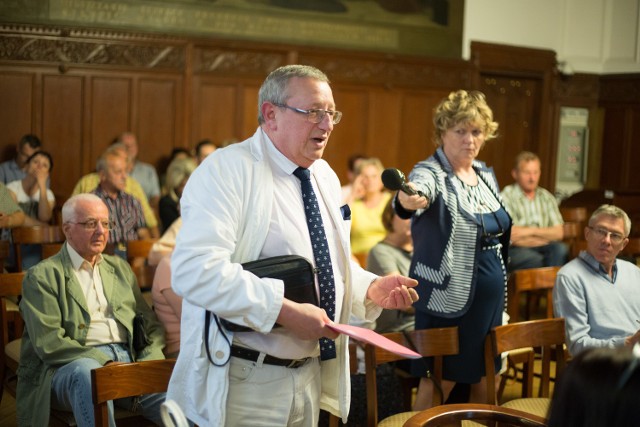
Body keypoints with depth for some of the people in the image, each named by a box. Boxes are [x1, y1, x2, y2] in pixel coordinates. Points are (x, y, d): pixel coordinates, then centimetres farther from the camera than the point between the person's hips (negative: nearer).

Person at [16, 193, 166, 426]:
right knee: (87, 372, -39)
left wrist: (150, 362, -2)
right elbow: (48, 343, -7)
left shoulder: (121, 268, 22)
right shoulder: (42, 276, 5)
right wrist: (104, 361, -17)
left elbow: (150, 325, 19)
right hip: (73, 365, -3)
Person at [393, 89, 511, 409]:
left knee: (484, 378, 15)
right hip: (448, 299, -7)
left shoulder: (486, 174, 8)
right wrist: (407, 199, -62)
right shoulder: (431, 173, -13)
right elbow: (418, 189, -38)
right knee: (438, 384, 0)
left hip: (489, 297, 7)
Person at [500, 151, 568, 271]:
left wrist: (531, 231, -12)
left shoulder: (547, 197, 14)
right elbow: (512, 238, -13)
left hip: (542, 248, 5)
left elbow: (558, 233, 5)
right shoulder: (506, 197, -4)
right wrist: (546, 236, -3)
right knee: (535, 259, -36)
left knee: (561, 249, -27)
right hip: (514, 251, -5)